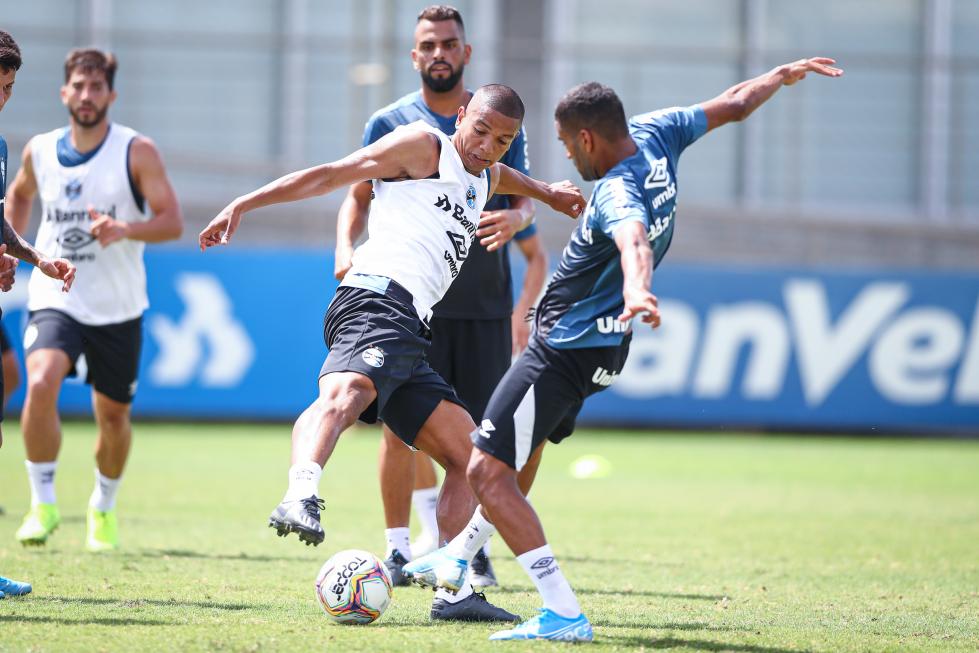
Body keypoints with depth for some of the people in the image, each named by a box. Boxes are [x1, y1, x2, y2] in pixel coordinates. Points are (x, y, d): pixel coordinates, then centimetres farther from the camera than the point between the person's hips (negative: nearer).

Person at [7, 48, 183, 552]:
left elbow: (172, 222, -13)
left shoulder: (136, 152, -8)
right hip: (55, 298, 1)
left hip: (117, 309, -1)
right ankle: (43, 503, -13)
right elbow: (20, 193, 25)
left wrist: (125, 230, -31)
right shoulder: (39, 151, 2)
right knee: (40, 384, -25)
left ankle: (103, 507, 37)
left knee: (113, 415, 9)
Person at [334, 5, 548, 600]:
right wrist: (347, 248, -14)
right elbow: (359, 196, 6)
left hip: (484, 304, 1)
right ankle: (399, 548, 3)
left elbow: (525, 198, 0)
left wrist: (512, 219, -25)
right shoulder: (390, 124, 4)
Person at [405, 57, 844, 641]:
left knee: (488, 471, -15)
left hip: (567, 352, -11)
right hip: (602, 344, 11)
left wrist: (636, 291, -71)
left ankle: (564, 614, -22)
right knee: (522, 453, 30)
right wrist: (784, 76, 29)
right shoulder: (656, 135, -3)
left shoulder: (618, 192, -29)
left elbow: (635, 241, -51)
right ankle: (458, 559, 52)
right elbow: (732, 106, 12)